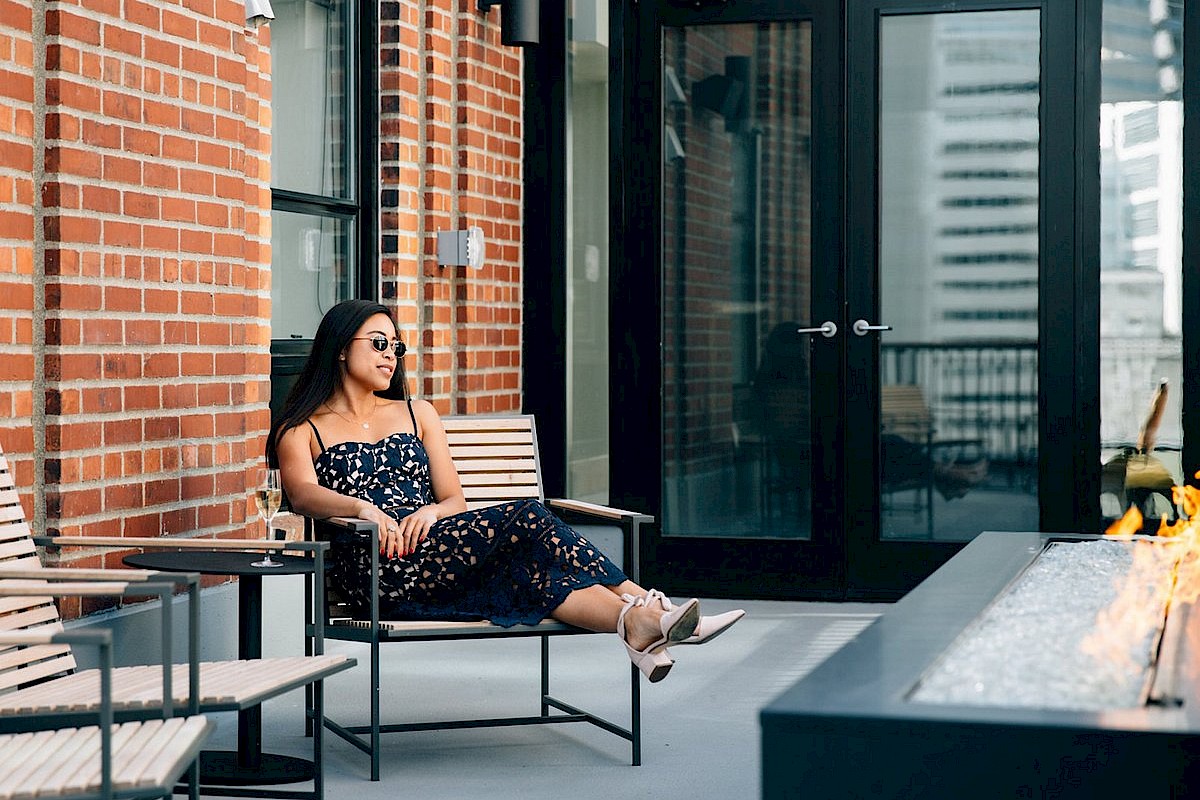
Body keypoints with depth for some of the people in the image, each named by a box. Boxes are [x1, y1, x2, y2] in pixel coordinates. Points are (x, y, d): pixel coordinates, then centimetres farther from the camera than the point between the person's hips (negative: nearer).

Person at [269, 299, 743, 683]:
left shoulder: (417, 414, 26)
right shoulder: (301, 431, 12)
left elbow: (455, 501, 17)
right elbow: (303, 494, -9)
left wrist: (430, 512, -8)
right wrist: (361, 508, -30)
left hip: (435, 547, 5)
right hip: (378, 571, -5)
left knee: (526, 572, -31)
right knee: (524, 522, -28)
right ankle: (641, 614, -35)